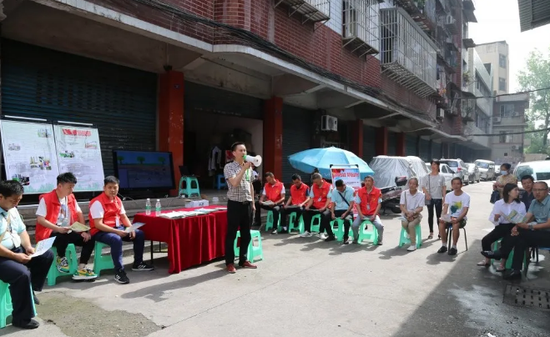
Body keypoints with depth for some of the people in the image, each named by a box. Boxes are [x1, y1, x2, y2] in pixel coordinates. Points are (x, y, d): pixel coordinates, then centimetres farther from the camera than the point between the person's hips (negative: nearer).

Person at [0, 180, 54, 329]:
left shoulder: (12, 209, 7)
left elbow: (22, 231, 13)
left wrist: (28, 247, -4)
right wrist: (15, 256, -23)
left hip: (18, 250, 9)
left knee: (47, 255, 5)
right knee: (22, 273, -29)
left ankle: (30, 290, 17)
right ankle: (21, 319, -11)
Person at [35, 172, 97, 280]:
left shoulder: (71, 198, 7)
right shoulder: (46, 199, -13)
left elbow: (79, 214, 7)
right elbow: (40, 219, -18)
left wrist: (84, 231, -6)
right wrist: (58, 229, -28)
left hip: (68, 232, 7)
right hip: (49, 234, -6)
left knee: (89, 240, -11)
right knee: (64, 237, -38)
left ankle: (80, 270, -13)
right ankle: (61, 259, -7)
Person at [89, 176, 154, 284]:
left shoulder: (117, 200, 9)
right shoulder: (97, 202, -17)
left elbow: (123, 217, 12)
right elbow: (98, 225, -23)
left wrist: (131, 228, -6)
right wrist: (116, 231, -29)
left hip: (119, 228, 9)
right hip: (100, 231, -8)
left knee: (139, 234, 1)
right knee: (116, 240, -38)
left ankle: (138, 263, 13)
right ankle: (119, 271, -29)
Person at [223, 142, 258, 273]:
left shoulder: (249, 167, 11)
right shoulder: (229, 167, -7)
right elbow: (235, 183, -22)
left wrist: (253, 203, 15)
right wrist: (244, 168, -21)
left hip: (247, 204, 6)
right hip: (235, 204, -6)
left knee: (246, 234, 12)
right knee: (231, 234, 2)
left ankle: (243, 260, 25)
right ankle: (230, 263, 12)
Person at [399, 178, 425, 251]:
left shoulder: (421, 195, -4)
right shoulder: (404, 193, 0)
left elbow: (420, 208, -8)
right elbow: (401, 206, -3)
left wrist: (412, 213, -26)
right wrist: (408, 213, -20)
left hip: (416, 215, -2)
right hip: (406, 214, 2)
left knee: (411, 225, -31)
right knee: (404, 223, -29)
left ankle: (413, 245, -20)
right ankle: (409, 234, 5)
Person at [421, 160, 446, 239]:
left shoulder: (441, 177, 4)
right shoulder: (426, 177, 2)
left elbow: (444, 188, 5)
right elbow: (423, 187, -1)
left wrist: (444, 198, -2)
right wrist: (427, 194, -18)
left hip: (438, 198, 0)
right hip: (430, 198, 0)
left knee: (439, 215, 2)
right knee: (430, 215, 7)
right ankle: (431, 232, 14)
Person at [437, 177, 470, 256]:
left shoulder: (466, 196, -7)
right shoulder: (448, 195, 5)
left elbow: (465, 211, -15)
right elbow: (445, 208, -1)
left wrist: (457, 219, -32)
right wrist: (443, 217, -22)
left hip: (461, 218, -3)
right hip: (450, 217, 3)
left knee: (455, 225, -35)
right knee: (441, 224, -26)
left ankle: (454, 247, -20)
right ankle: (444, 245, -11)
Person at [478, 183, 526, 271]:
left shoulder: (521, 204, 3)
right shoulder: (498, 203, 2)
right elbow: (492, 219, 3)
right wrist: (496, 218, -20)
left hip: (512, 227, -2)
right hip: (501, 227, 2)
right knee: (485, 240, -17)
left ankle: (503, 263, -12)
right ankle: (487, 260, 6)